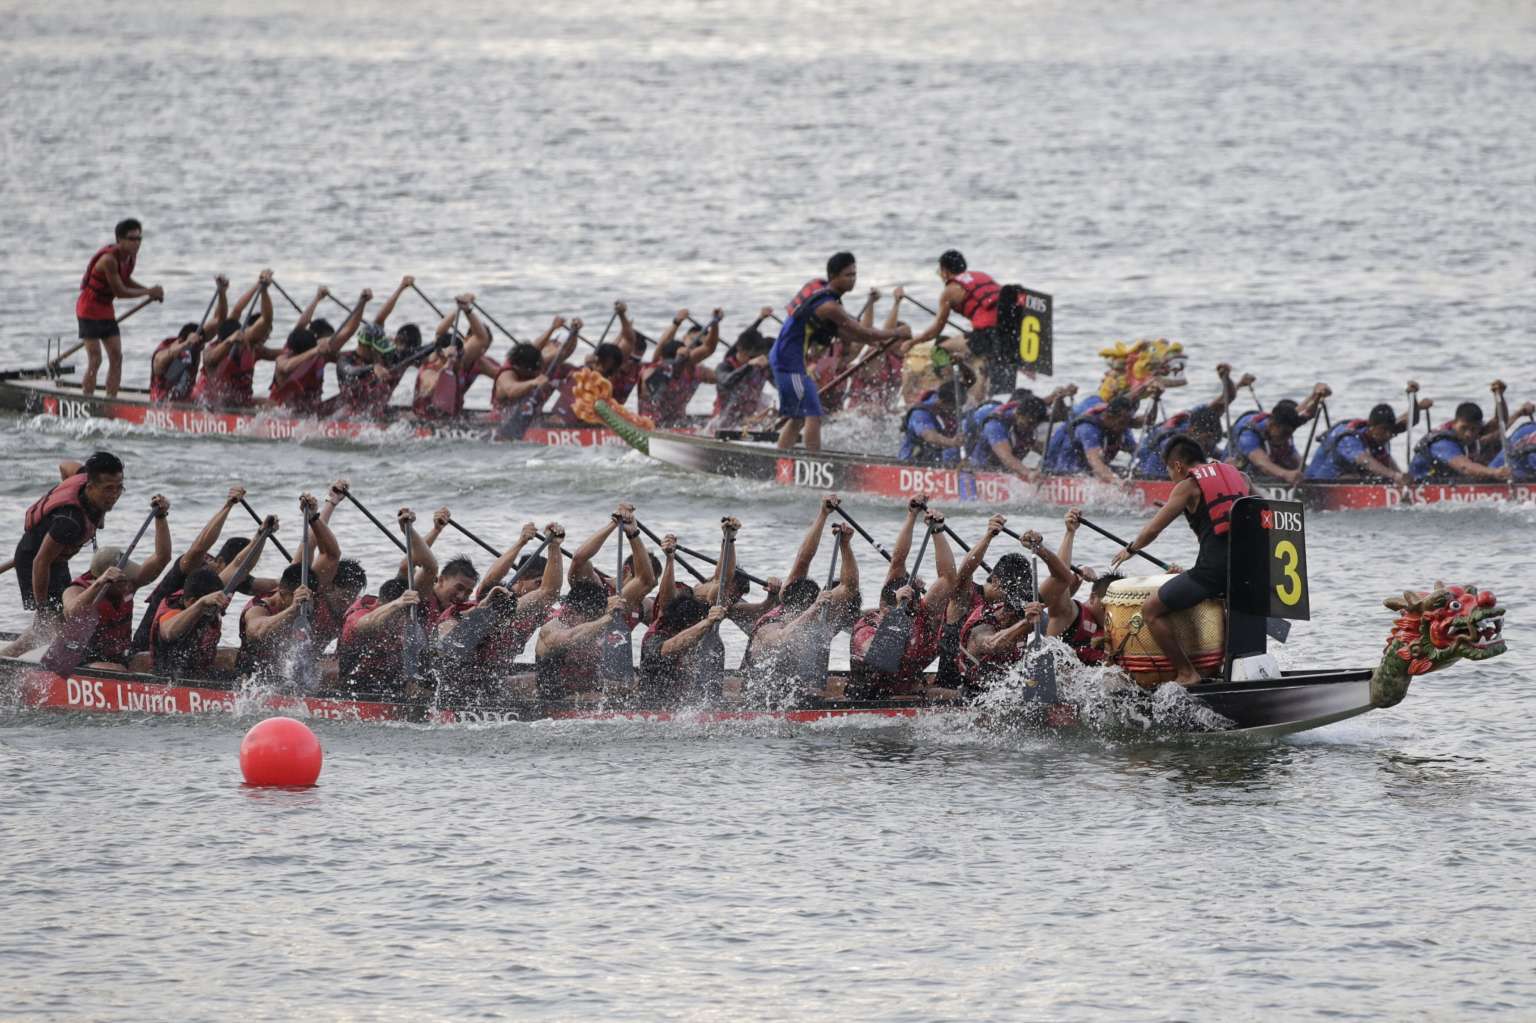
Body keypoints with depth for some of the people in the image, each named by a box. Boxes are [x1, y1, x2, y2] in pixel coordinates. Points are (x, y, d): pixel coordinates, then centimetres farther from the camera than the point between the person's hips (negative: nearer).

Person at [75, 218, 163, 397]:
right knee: (95, 360, -11)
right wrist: (148, 292, -15)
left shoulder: (130, 258, 1)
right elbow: (120, 291, -23)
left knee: (116, 357, 4)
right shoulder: (109, 259, -25)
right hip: (89, 310, -8)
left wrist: (150, 290, 4)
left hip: (106, 310, 8)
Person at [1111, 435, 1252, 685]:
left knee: (1151, 610, 4)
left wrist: (1130, 549, 24)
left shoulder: (1187, 486, 4)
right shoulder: (1236, 475, 21)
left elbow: (1153, 529, 5)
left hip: (1214, 566, -7)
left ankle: (1186, 674, -2)